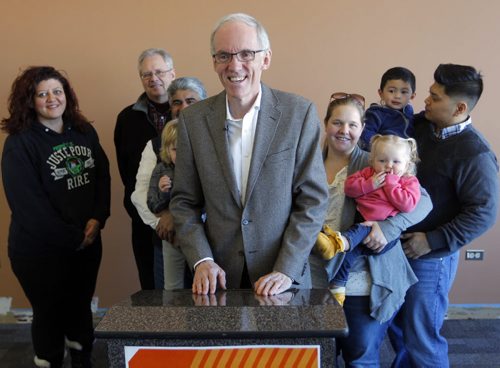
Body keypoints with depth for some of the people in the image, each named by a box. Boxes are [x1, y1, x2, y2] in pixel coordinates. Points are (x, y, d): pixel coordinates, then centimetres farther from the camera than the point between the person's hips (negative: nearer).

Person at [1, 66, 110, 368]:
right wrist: (71, 236, -15)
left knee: (81, 306, 18)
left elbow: (103, 177, 5)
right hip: (41, 249, -5)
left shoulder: (85, 132, 5)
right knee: (50, 313, 9)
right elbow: (27, 204, -16)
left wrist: (97, 220, -10)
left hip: (88, 241, 5)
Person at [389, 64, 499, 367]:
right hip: (399, 245, 7)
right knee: (397, 323, 23)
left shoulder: (474, 153, -20)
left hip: (431, 258, -7)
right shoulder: (421, 124, -1)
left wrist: (433, 241, -21)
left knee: (421, 337, 4)